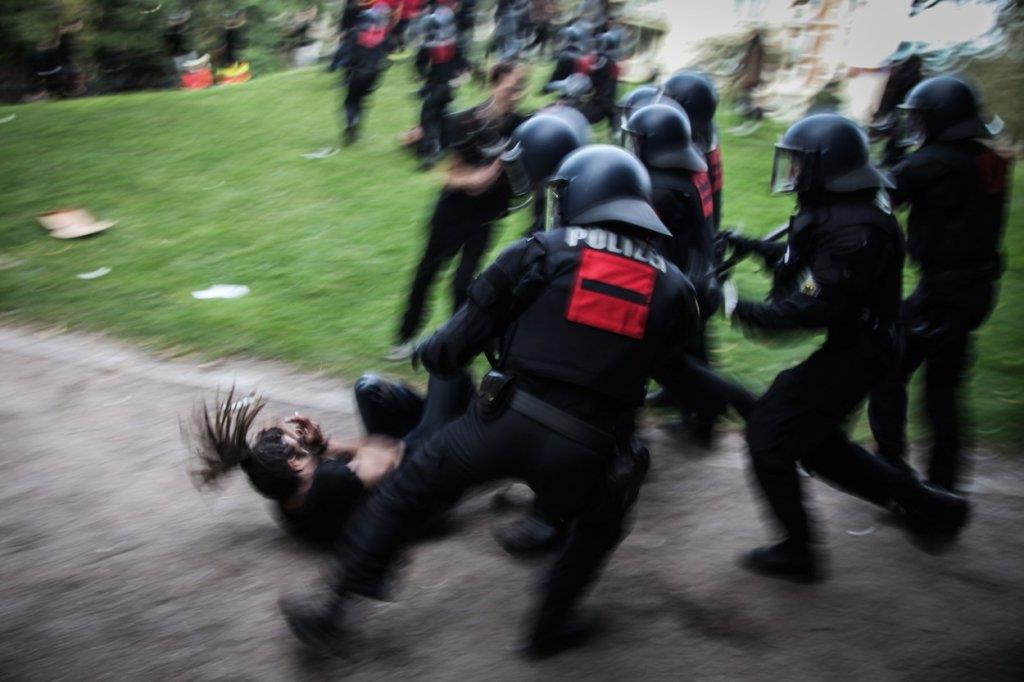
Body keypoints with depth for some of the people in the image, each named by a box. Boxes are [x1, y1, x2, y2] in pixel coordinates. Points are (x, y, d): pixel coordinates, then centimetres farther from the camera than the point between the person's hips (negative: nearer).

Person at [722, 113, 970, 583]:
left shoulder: (854, 230, -27)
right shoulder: (839, 209, 6)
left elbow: (813, 306, -31)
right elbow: (801, 258, 20)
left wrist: (745, 312, -26)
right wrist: (752, 246, 10)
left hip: (851, 354, -10)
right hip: (851, 346, 10)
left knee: (769, 434, -3)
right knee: (817, 443, 21)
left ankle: (797, 553, 10)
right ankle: (924, 504, 30)